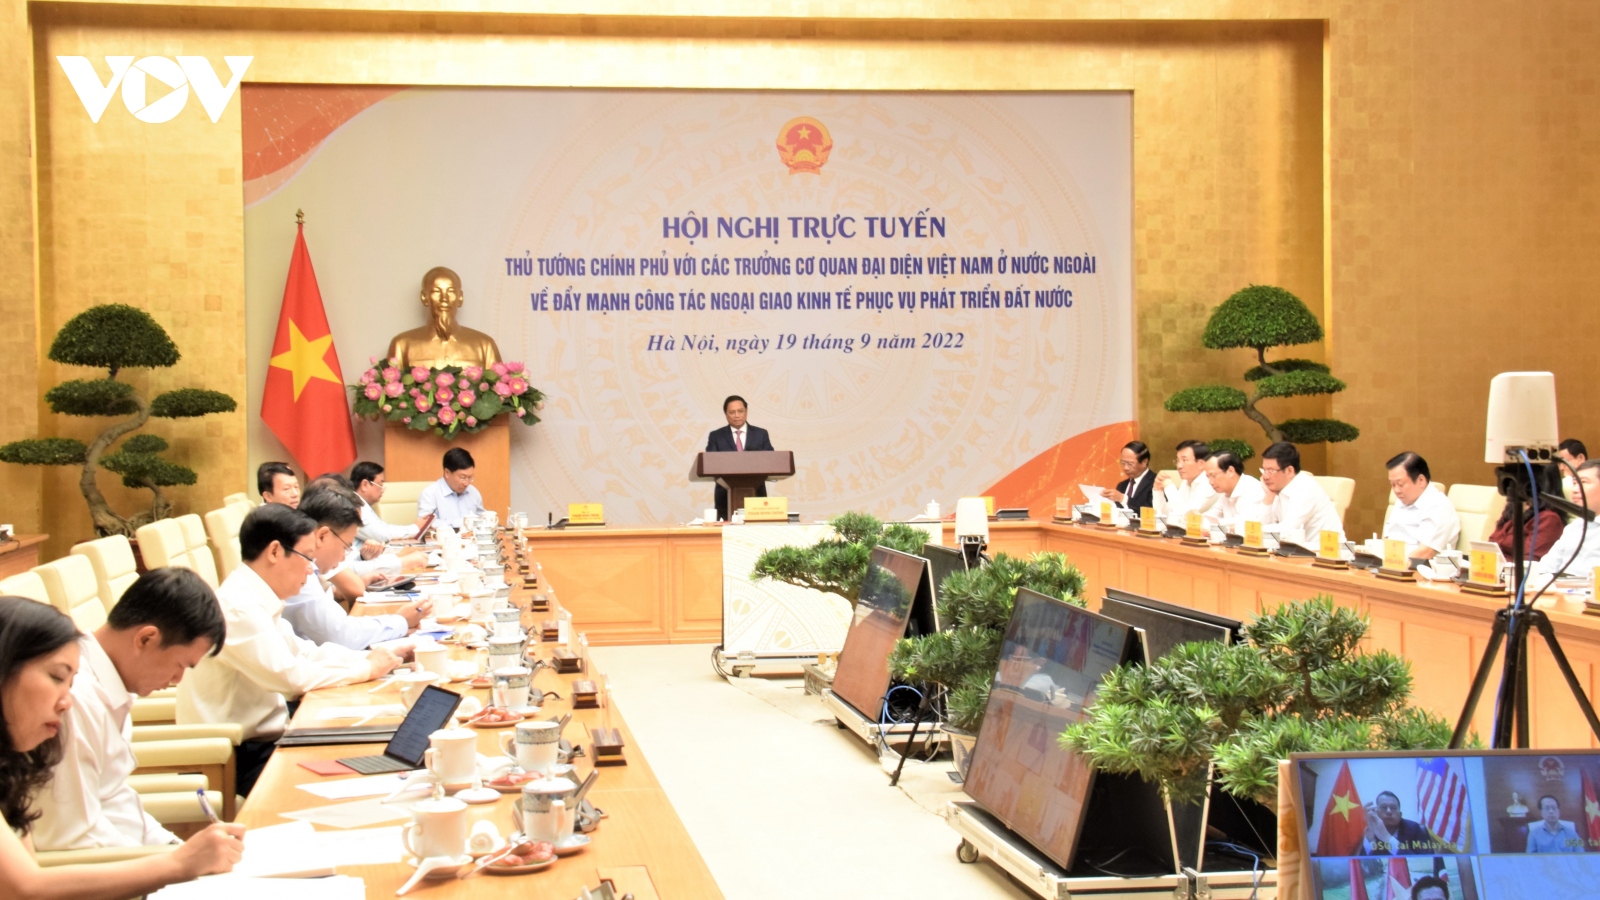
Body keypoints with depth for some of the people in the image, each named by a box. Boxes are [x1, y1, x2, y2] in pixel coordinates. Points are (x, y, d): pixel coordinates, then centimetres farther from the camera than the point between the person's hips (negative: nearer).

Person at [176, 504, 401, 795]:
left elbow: (301, 651, 17)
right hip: (241, 757, -9)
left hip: (258, 739, 9)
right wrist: (367, 670, -12)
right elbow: (292, 676, -25)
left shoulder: (256, 598, 8)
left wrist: (368, 659, 3)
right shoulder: (238, 607, -21)